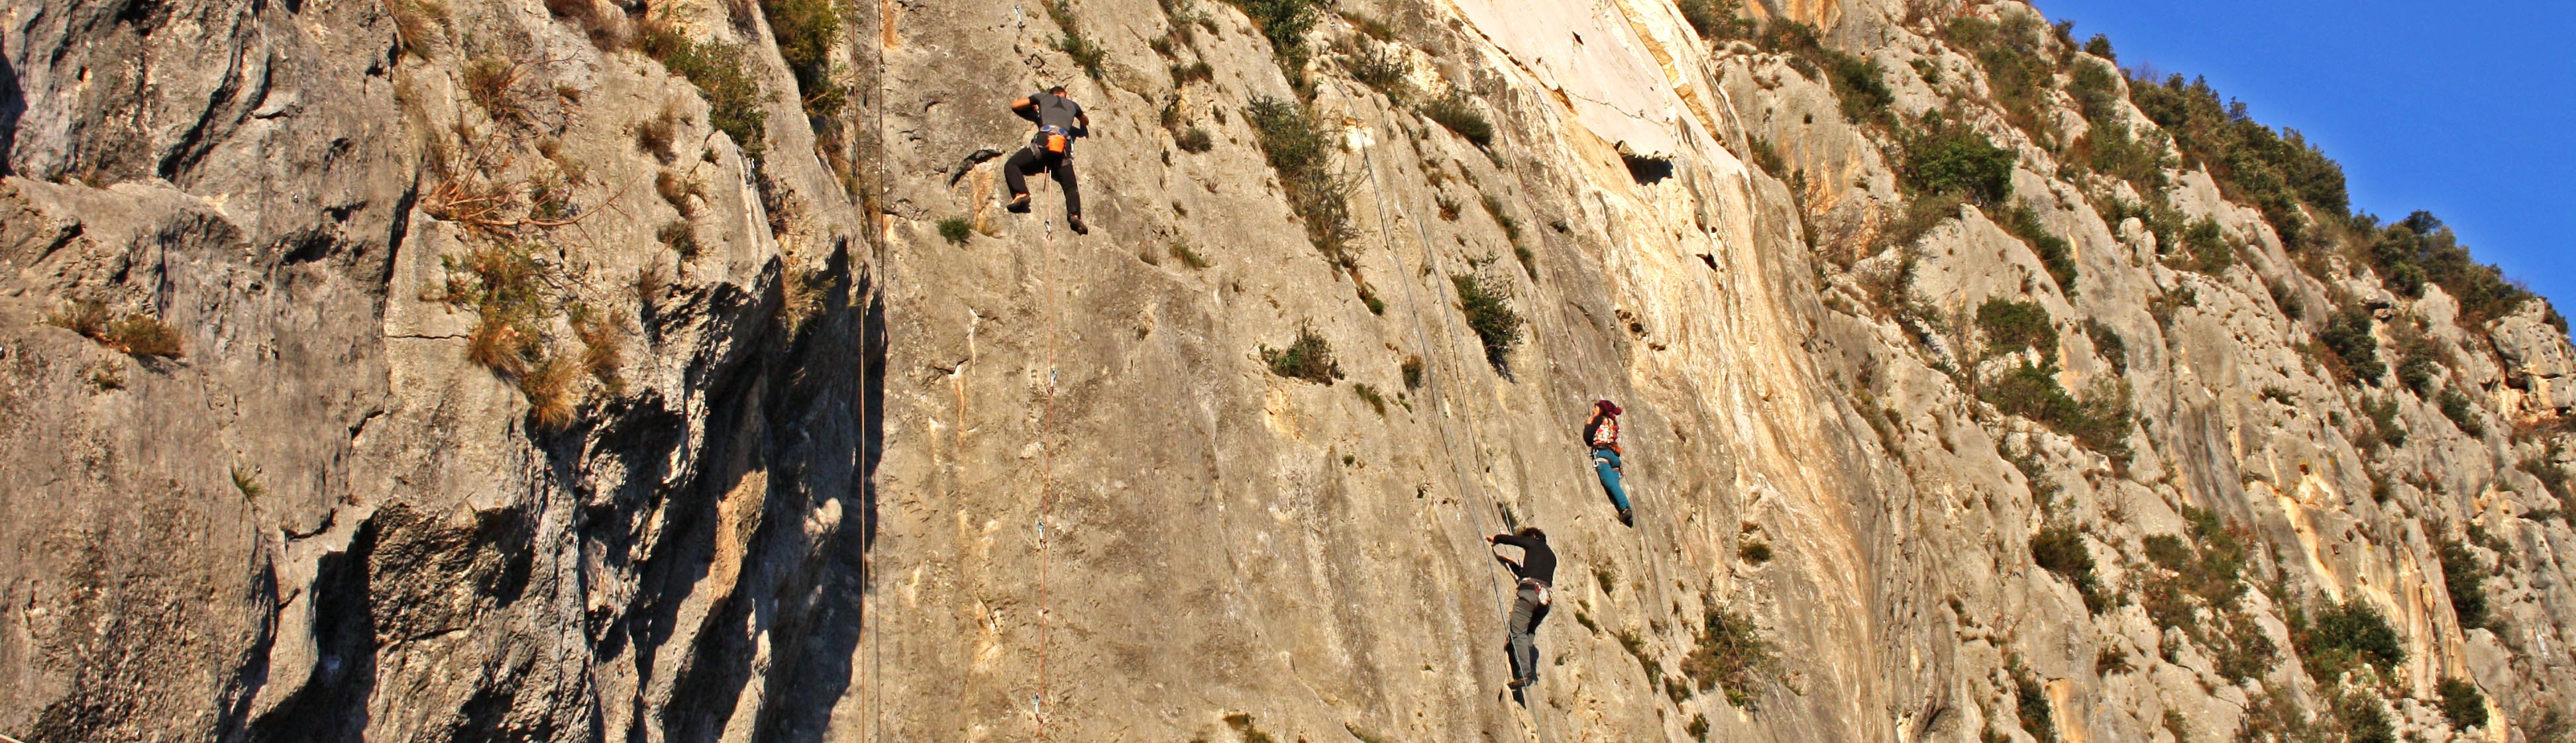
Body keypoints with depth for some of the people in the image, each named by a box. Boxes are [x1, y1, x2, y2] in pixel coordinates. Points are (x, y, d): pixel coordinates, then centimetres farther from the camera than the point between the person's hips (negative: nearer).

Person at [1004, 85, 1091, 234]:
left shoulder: (1044, 97, 26)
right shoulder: (1073, 105, 33)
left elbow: (1014, 105, 29)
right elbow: (1086, 122, 53)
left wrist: (1033, 108, 45)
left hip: (1045, 139, -2)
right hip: (1064, 145, 2)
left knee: (1011, 165, 4)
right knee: (1071, 186, 4)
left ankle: (1020, 193, -22)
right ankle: (1075, 215, -23)